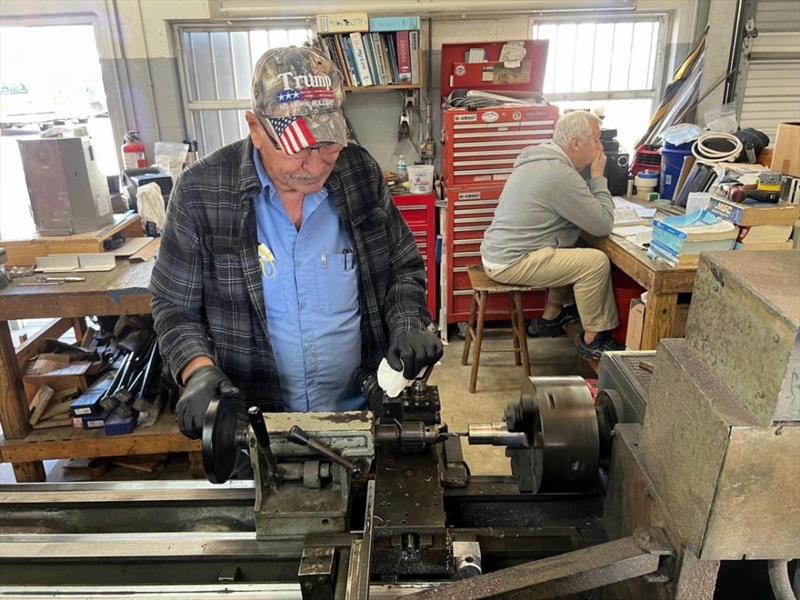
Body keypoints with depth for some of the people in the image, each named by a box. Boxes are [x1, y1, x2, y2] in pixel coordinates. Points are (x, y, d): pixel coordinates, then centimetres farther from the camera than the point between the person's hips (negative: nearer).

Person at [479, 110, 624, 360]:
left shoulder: (540, 158, 11)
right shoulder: (560, 174, -20)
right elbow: (603, 225, -15)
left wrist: (593, 178, 7)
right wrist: (598, 177, -6)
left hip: (498, 252, 10)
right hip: (511, 263, -10)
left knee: (575, 254, 21)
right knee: (597, 262, -11)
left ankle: (552, 315, 29)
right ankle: (594, 340, 2)